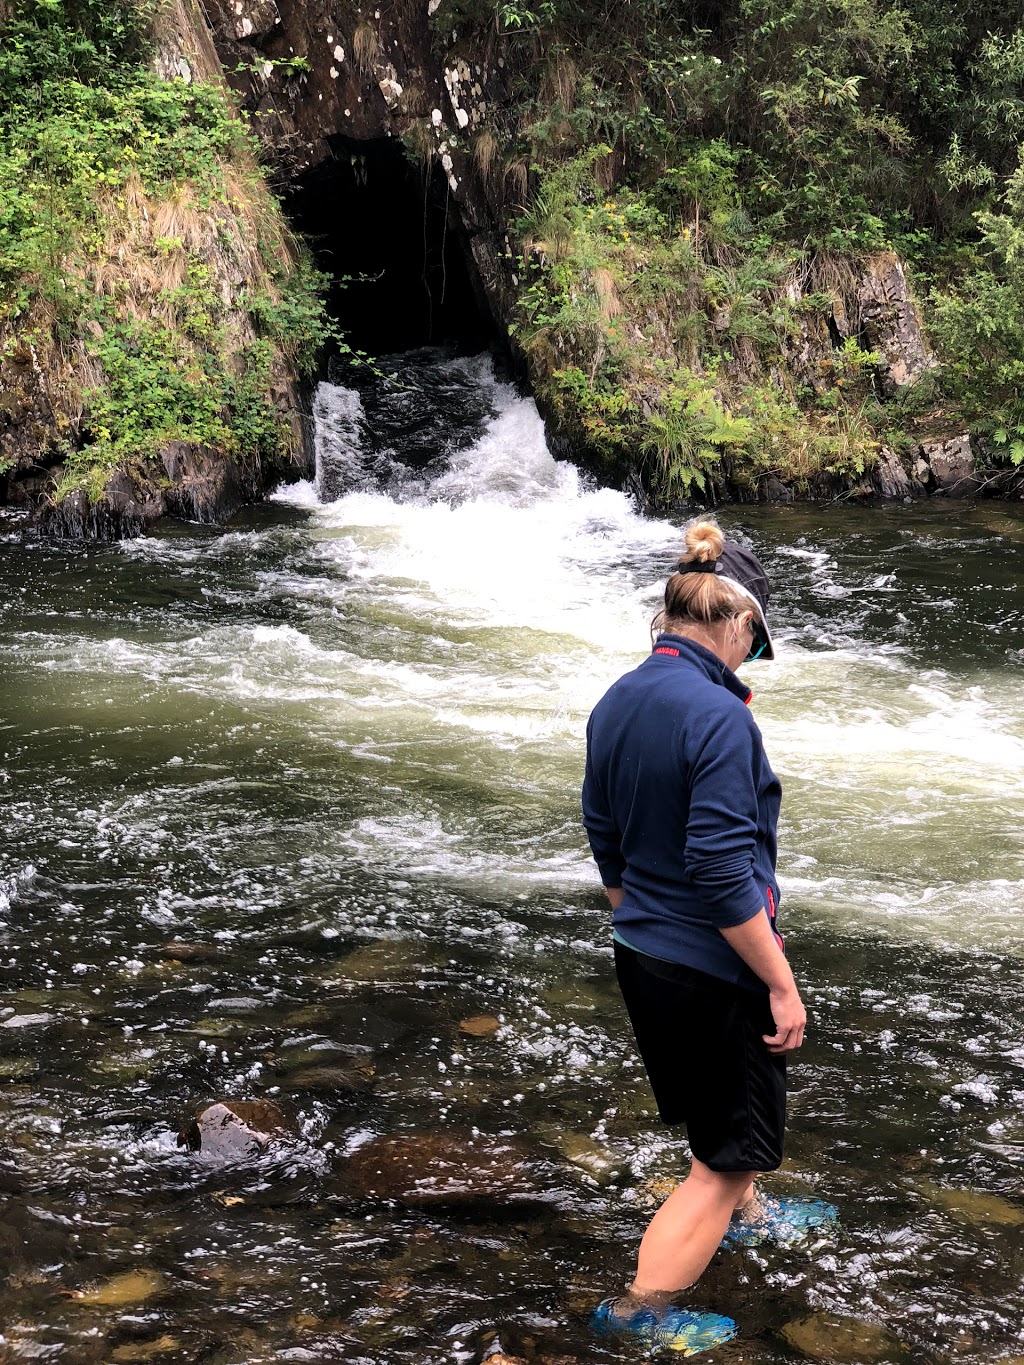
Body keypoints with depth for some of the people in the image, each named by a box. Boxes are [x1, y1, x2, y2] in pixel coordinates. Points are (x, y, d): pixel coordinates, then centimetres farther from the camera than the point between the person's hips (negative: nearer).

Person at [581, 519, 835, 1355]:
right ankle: (642, 1312, 11)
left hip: (640, 954, 8)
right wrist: (782, 986, -17)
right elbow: (723, 875, -26)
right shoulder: (719, 718, -24)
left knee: (715, 1101, 31)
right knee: (727, 1150, 8)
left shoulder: (616, 704, 0)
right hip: (713, 966, -8)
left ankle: (746, 1216, 54)